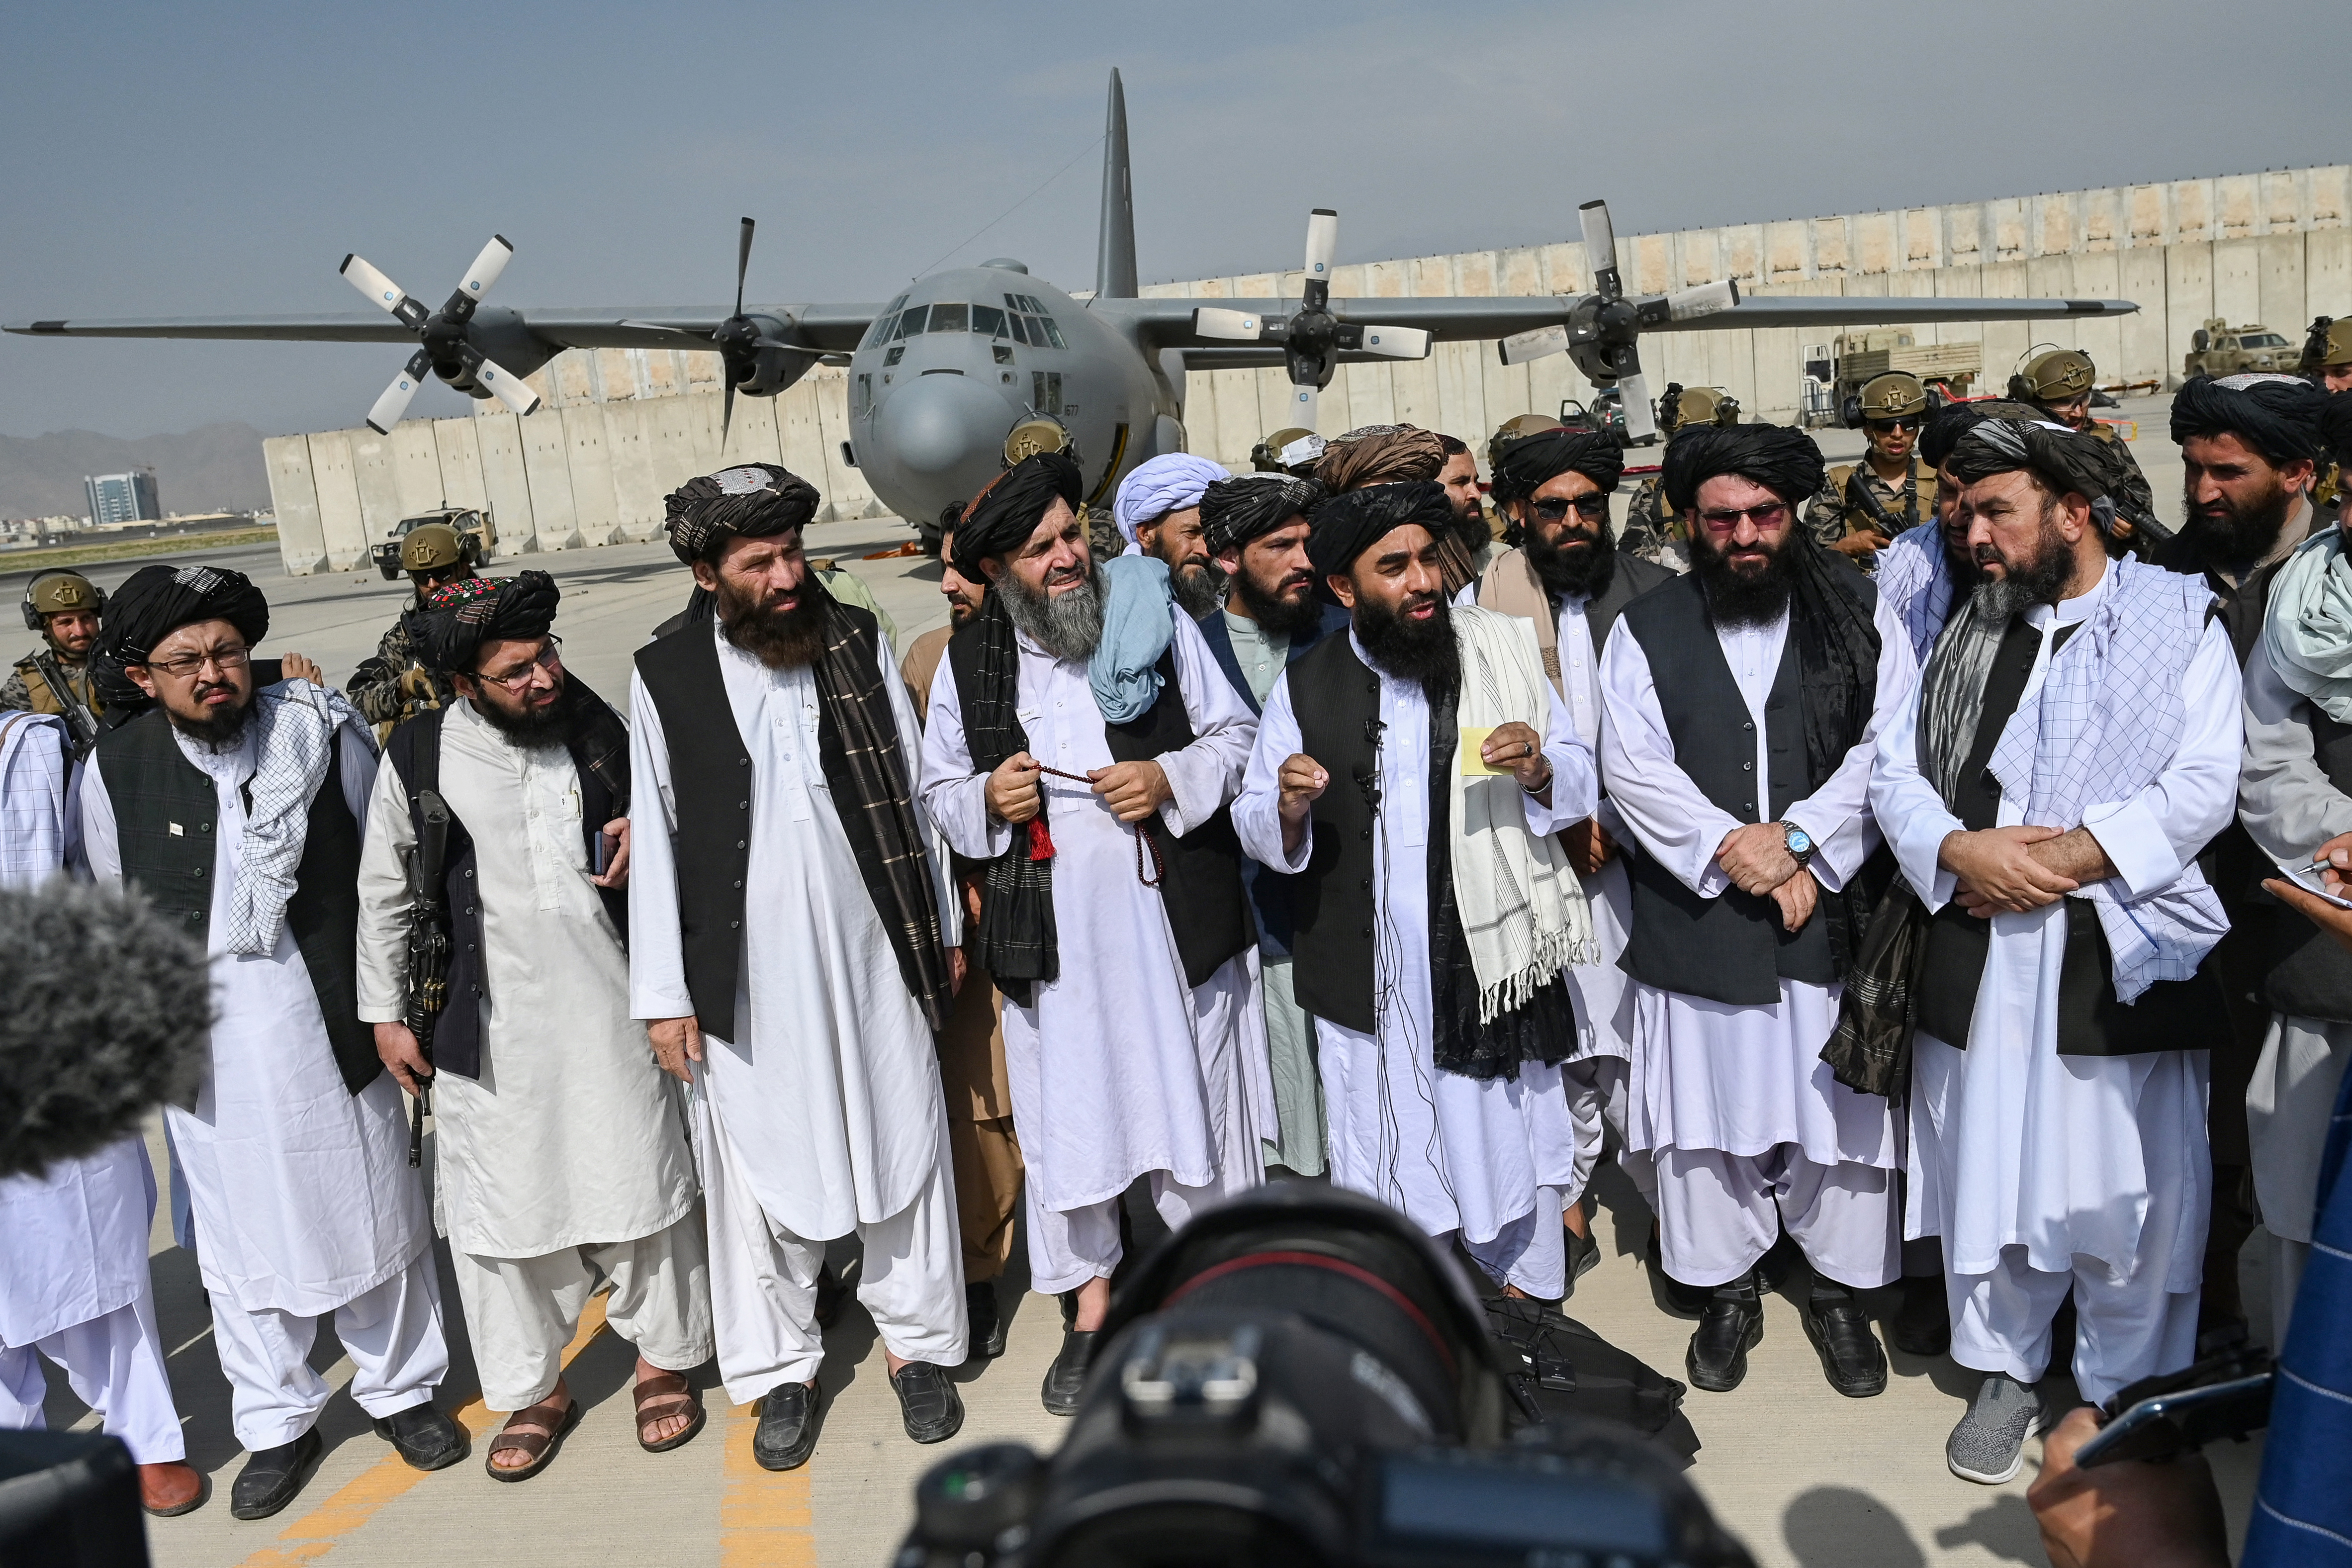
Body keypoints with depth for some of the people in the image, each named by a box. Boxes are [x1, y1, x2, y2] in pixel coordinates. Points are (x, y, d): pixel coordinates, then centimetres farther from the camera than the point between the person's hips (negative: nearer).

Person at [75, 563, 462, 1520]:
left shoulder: (324, 739, -8)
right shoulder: (114, 772, -6)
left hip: (328, 1023, 0)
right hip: (208, 1049, 1)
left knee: (368, 1212, 13)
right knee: (243, 1235, 13)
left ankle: (400, 1387, 33)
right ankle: (277, 1425, 32)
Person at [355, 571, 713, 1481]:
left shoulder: (598, 730, 0)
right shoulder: (420, 756, -4)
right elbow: (385, 893, 5)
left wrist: (643, 844, -8)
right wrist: (386, 1013, 7)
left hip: (609, 1011, 1)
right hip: (492, 1028, -1)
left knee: (639, 1183, 9)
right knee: (504, 1204, 8)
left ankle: (662, 1358, 29)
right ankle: (537, 1386, 27)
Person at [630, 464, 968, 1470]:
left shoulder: (860, 643, 2)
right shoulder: (665, 677, -2)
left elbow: (910, 794, 5)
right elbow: (655, 837, 0)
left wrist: (940, 930, 6)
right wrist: (664, 995, -1)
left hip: (871, 950, 1)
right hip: (746, 969, -1)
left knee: (901, 1145, 10)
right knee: (758, 1165, 9)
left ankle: (916, 1339, 30)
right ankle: (781, 1368, 27)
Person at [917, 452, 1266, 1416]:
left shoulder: (1154, 622, 0)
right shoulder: (968, 661, 4)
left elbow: (1235, 734, 5)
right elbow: (940, 791, 12)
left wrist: (1171, 778, -13)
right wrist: (986, 799, -10)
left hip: (1168, 913, -1)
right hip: (1049, 931, 1)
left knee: (1193, 1095, 8)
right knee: (1066, 1112, 9)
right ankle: (1089, 1306, 26)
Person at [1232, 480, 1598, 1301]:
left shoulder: (1502, 651, -1)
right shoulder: (1305, 687, 0)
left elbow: (1579, 781, 3)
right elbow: (1256, 829, 2)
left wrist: (1538, 773, -20)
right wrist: (1288, 811, -21)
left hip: (1489, 955, 0)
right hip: (1365, 977, 1)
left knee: (1510, 1132, 12)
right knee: (1382, 1144, 14)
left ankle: (1526, 1289, 35)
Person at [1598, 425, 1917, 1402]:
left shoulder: (1859, 614, 4)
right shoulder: (1646, 631, 4)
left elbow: (1887, 745, -3)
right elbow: (1632, 770, -3)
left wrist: (1799, 838, -14)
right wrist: (1730, 847, -14)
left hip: (1835, 908, 0)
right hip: (1698, 913, 0)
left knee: (1842, 1108, 8)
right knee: (1712, 1109, 8)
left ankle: (1838, 1289, 28)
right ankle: (1729, 1288, 27)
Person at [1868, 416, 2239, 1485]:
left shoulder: (2179, 620, 1)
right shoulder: (1964, 632, 13)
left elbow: (2201, 788, -9)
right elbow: (1896, 770, 8)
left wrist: (2068, 859, -18)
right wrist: (1957, 851, -11)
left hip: (2122, 957, -3)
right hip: (1976, 952, 4)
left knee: (2124, 1187, 5)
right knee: (1989, 1170, 10)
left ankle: (2121, 1390, 26)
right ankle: (2007, 1371, 29)